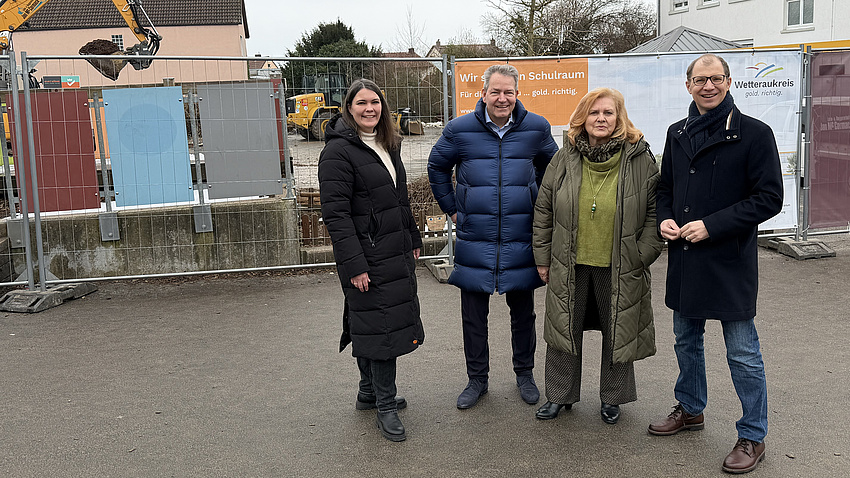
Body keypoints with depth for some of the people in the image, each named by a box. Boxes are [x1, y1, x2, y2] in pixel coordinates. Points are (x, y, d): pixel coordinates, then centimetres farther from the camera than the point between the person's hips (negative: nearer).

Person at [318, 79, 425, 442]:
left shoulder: (387, 144, 14)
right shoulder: (338, 151, -13)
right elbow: (335, 214, -19)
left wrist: (413, 239, 21)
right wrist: (354, 265, -23)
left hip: (396, 252, 8)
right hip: (368, 256, -8)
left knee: (372, 325, 17)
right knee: (380, 325, -4)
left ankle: (370, 393, 30)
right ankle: (385, 406, 8)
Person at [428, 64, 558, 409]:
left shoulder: (536, 128, 0)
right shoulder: (460, 129, -3)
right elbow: (437, 167, 13)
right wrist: (452, 209, 9)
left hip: (521, 239, 1)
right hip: (474, 240, 0)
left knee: (523, 311, 12)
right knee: (473, 315, 7)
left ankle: (524, 374, 31)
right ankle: (477, 378, 23)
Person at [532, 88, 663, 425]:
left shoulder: (640, 160, -5)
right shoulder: (564, 160, 0)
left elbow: (655, 211, -1)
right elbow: (543, 211, 6)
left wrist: (642, 257, -6)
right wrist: (542, 257, 5)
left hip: (619, 269, -1)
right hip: (569, 267, 2)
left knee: (618, 333, 12)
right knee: (564, 330, 12)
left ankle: (612, 398, 31)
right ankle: (559, 395, 29)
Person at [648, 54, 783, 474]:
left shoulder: (753, 133, -9)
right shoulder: (678, 134, 9)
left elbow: (769, 198, -12)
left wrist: (712, 225, -18)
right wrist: (665, 218, -1)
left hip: (730, 261, -6)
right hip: (684, 259, 6)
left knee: (742, 353, 3)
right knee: (686, 340, 19)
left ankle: (753, 436, 18)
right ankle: (690, 410, 40)